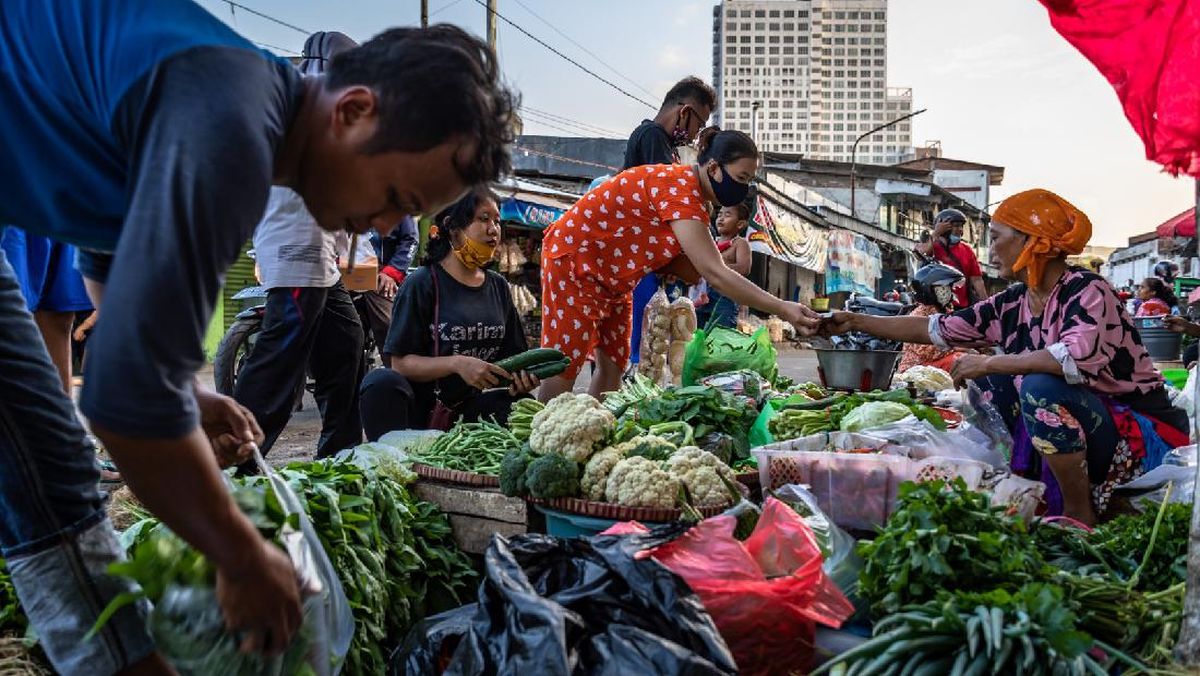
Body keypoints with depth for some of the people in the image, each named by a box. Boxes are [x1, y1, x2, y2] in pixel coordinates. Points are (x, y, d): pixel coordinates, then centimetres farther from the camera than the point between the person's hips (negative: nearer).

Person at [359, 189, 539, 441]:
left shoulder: (498, 286, 13)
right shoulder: (422, 284, -4)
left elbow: (511, 354, 15)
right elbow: (400, 362, -10)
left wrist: (519, 377, -9)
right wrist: (456, 363, -24)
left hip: (468, 407, 4)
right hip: (421, 408, -4)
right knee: (382, 381, -34)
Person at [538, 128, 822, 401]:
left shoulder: (693, 194, 2)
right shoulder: (679, 188, -28)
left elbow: (693, 271, -3)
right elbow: (714, 273, -35)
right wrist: (781, 309, -36)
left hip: (611, 275, 10)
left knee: (612, 367, 6)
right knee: (564, 368, -8)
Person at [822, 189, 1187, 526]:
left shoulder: (1088, 291, -18)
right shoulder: (1011, 305, 3)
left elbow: (1078, 358, -37)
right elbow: (934, 328, 6)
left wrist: (988, 363, -29)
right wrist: (857, 322, 5)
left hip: (1141, 432, -8)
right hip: (1080, 423, 8)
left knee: (1040, 386, -30)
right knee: (991, 381, 5)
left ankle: (1080, 513, -14)